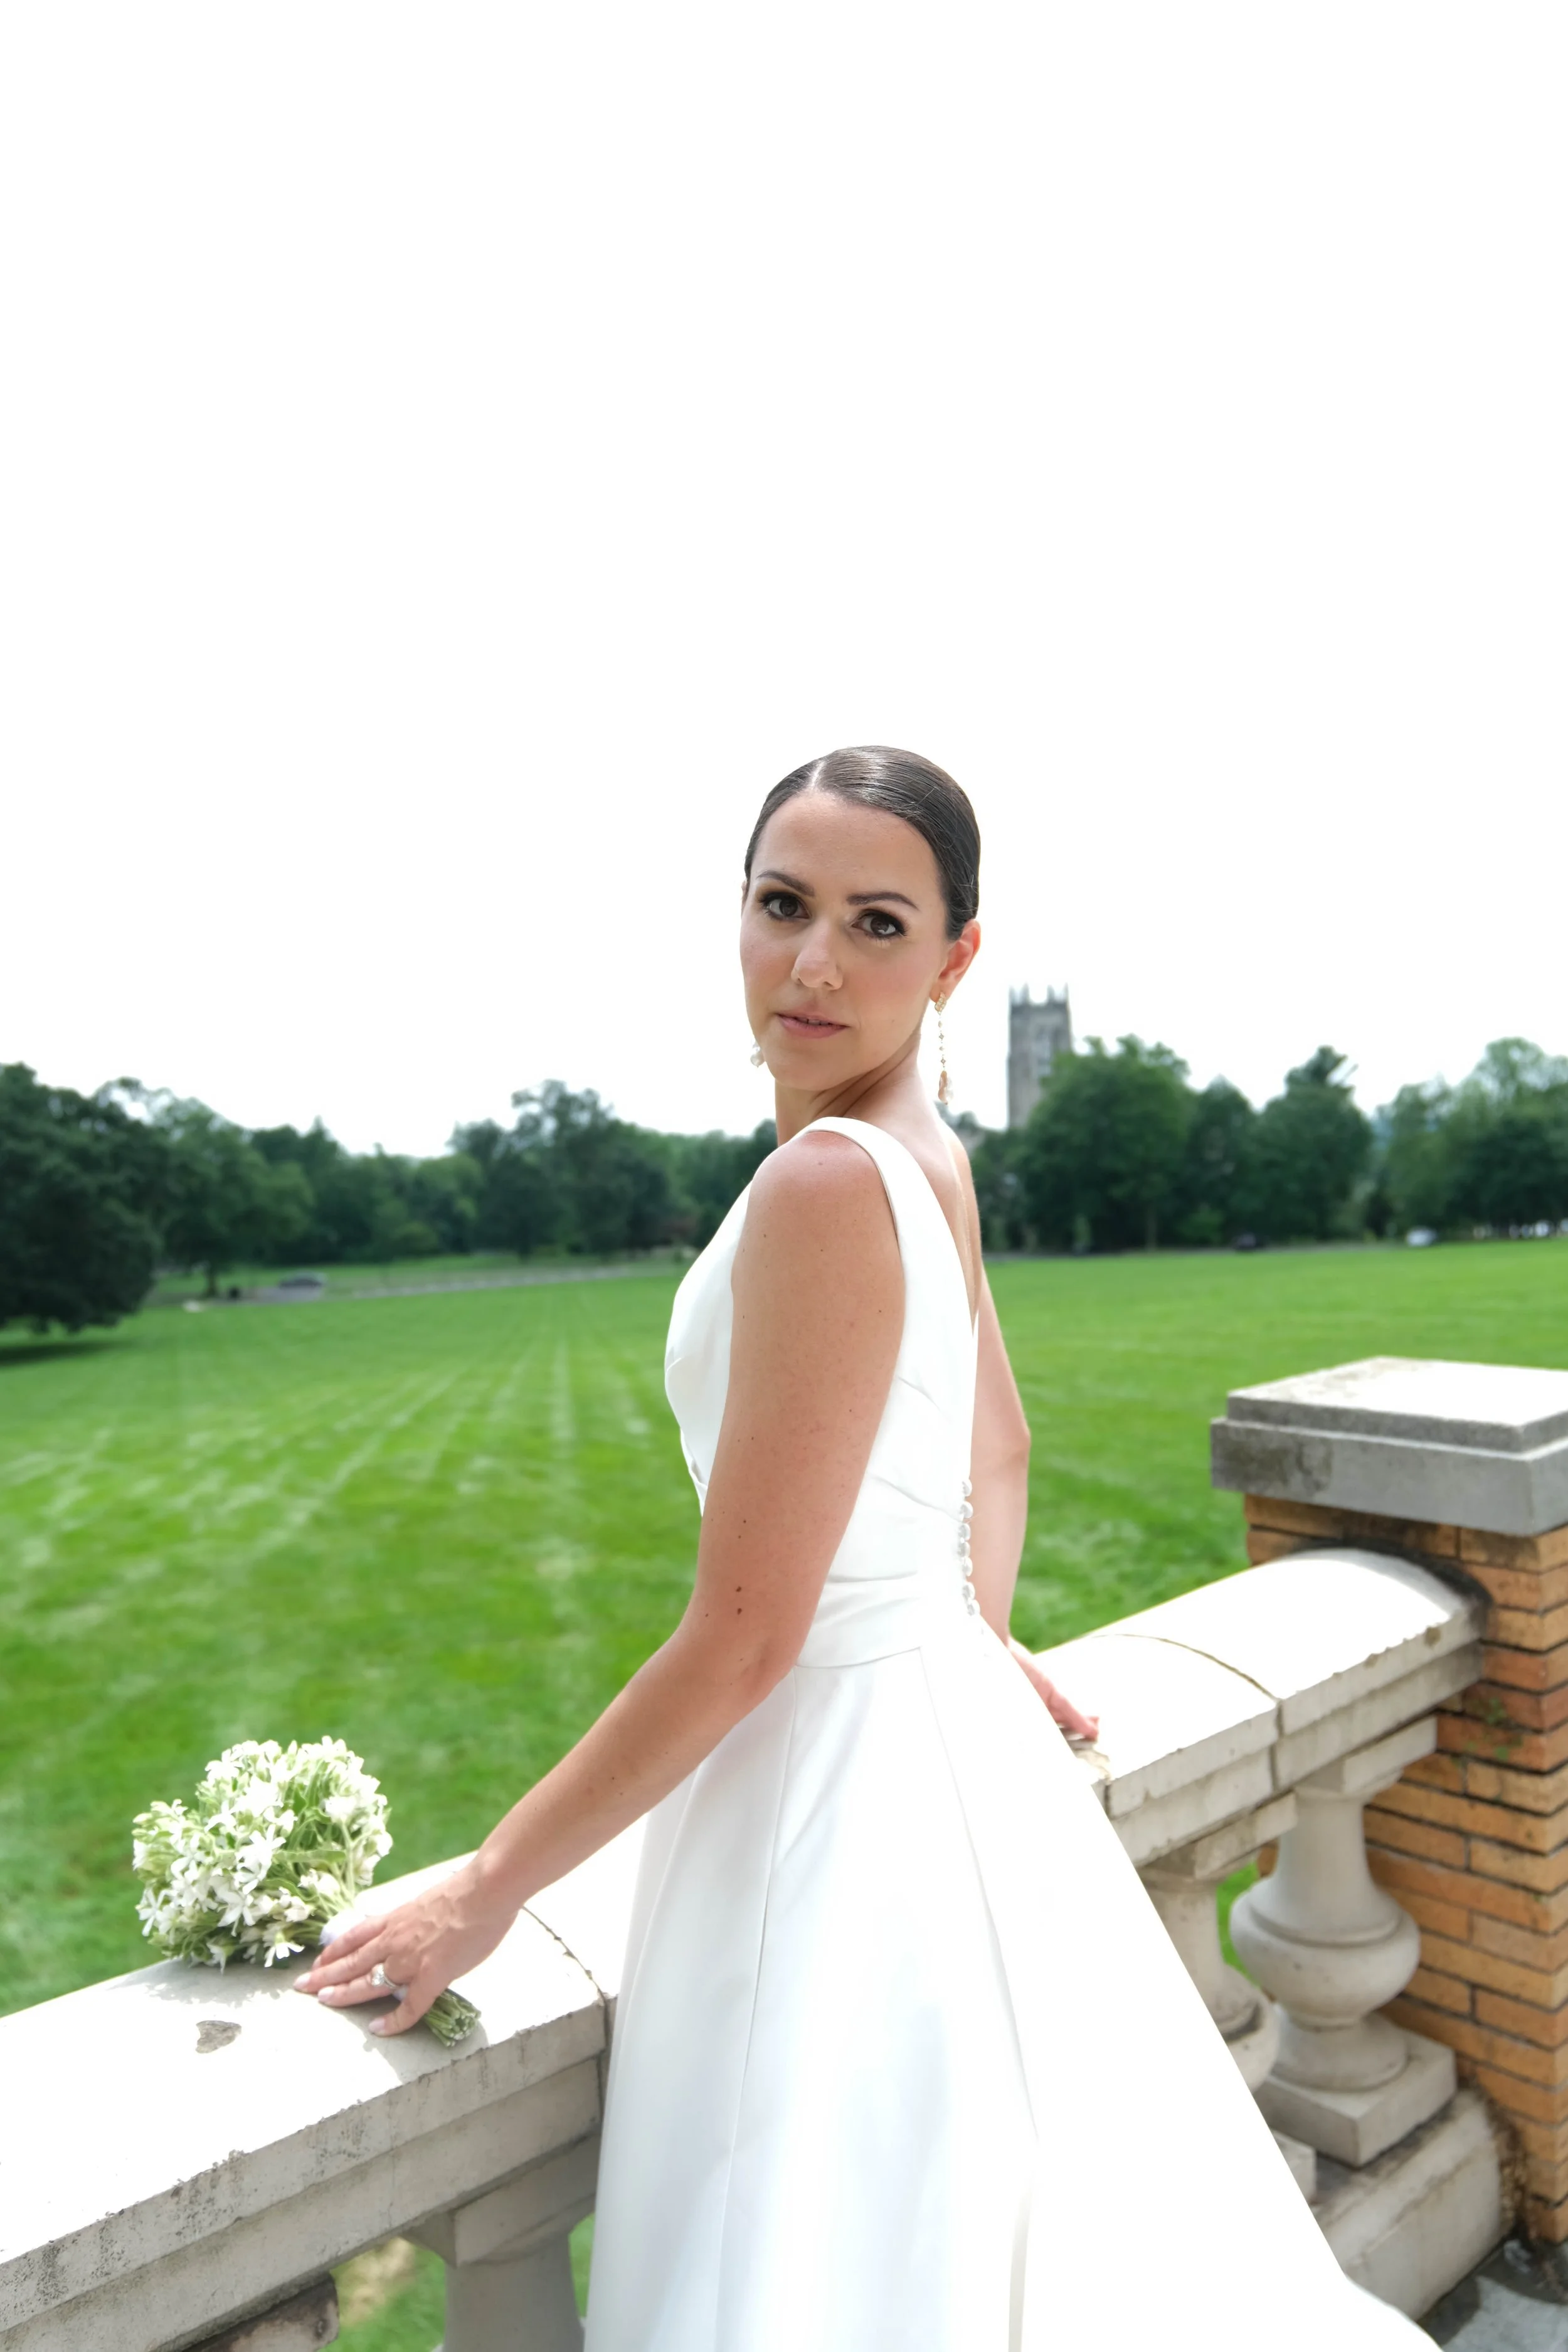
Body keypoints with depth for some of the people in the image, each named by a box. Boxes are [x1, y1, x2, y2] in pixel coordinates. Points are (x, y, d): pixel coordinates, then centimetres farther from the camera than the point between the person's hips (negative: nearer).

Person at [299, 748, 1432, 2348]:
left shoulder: (827, 1181, -25)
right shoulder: (927, 1153, 4)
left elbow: (743, 1638, -22)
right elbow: (1001, 1452, 17)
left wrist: (485, 1892, -12)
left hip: (837, 1771, -8)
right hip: (945, 1724, 8)